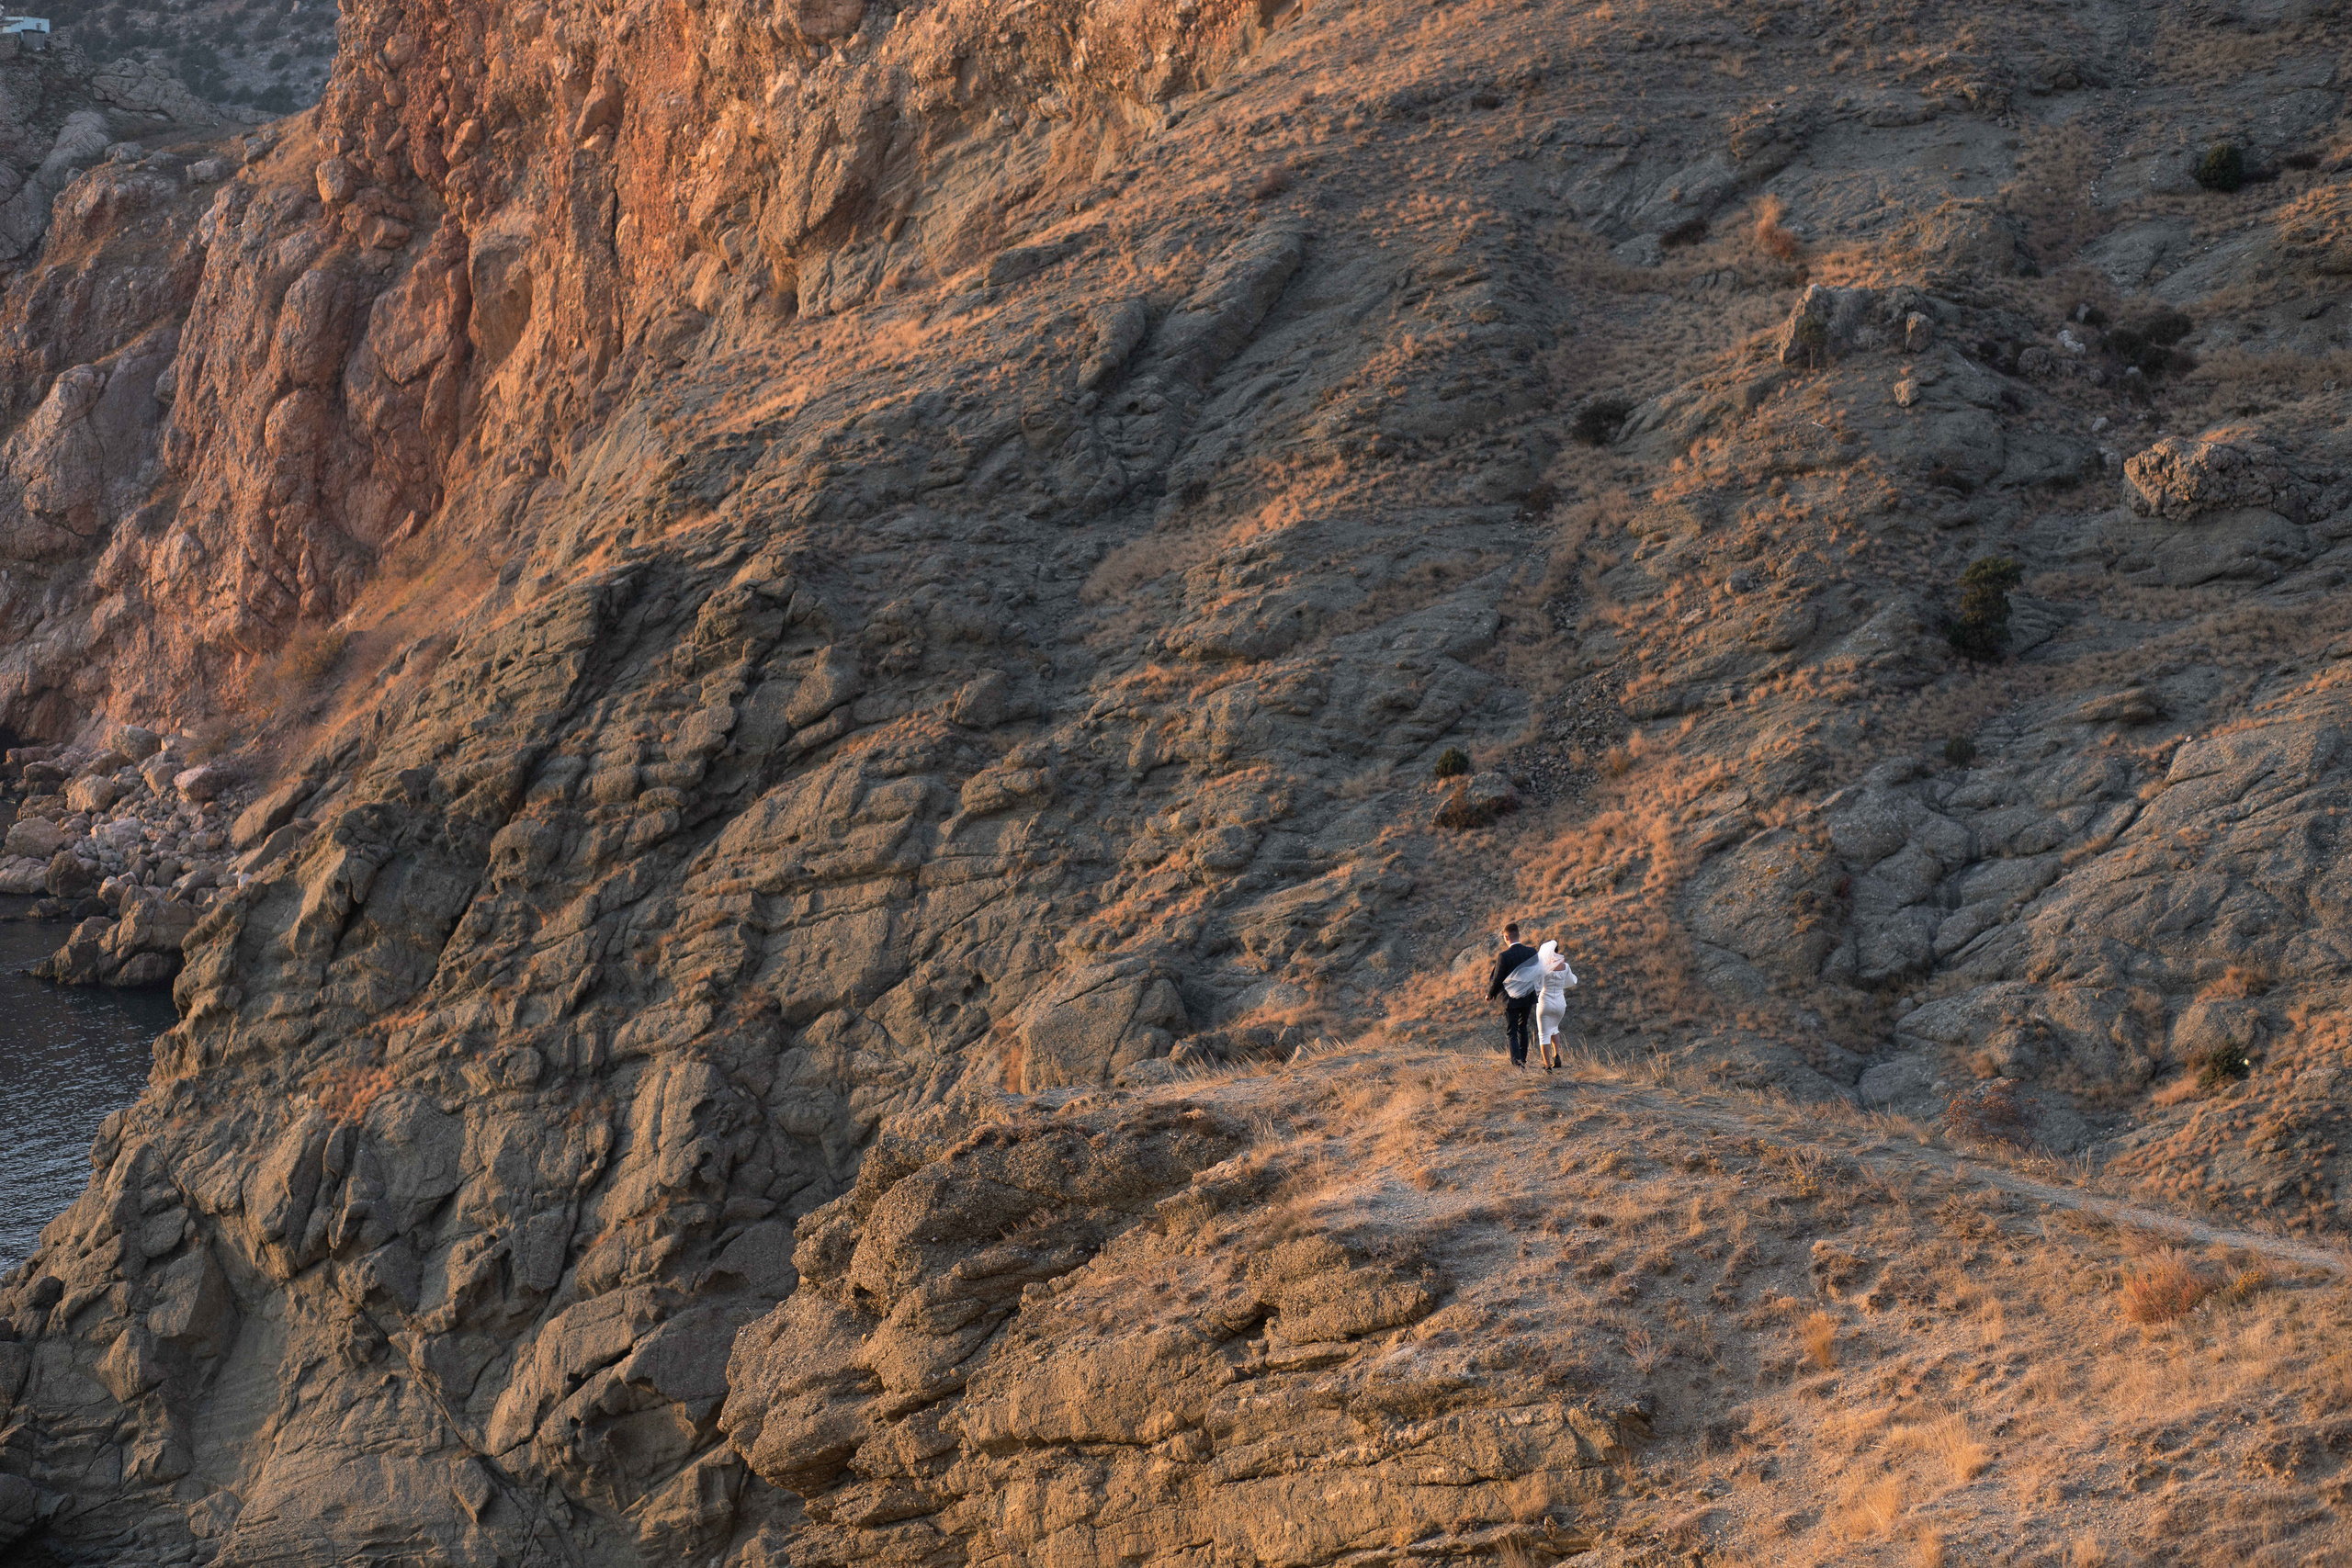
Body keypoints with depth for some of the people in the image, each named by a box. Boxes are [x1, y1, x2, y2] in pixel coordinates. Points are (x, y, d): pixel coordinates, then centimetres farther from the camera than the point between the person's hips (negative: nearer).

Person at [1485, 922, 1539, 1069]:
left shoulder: (1503, 956, -18)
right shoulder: (1531, 952, -4)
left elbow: (1497, 980, -11)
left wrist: (1490, 995, 7)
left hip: (1511, 999, -5)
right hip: (1528, 997, 5)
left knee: (1511, 1033, 2)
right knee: (1522, 1028, 23)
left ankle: (1517, 1062, -13)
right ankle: (1522, 1059, 34)